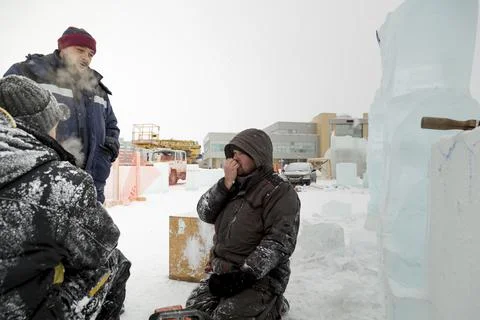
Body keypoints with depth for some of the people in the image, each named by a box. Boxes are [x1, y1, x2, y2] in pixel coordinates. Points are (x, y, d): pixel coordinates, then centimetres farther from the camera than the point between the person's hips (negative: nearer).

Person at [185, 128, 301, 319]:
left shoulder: (279, 191, -10)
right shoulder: (235, 186, 13)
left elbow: (279, 242, -19)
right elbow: (204, 213, 3)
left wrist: (246, 274, -25)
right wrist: (226, 184, -11)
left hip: (261, 276, -7)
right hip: (223, 272, 7)